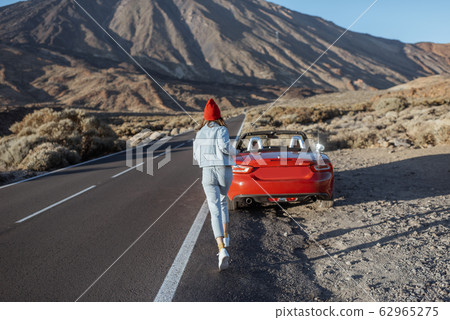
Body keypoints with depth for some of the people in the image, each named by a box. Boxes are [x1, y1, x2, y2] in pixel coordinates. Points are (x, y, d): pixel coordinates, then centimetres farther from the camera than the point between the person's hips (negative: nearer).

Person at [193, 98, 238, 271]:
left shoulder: (200, 133, 10)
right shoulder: (221, 129, -3)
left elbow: (197, 156, 13)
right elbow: (224, 145, -21)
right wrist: (233, 152, 1)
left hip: (208, 174, 1)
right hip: (225, 172, 0)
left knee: (215, 211, -9)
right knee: (222, 201, 29)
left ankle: (222, 250, -26)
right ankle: (225, 236, 34)